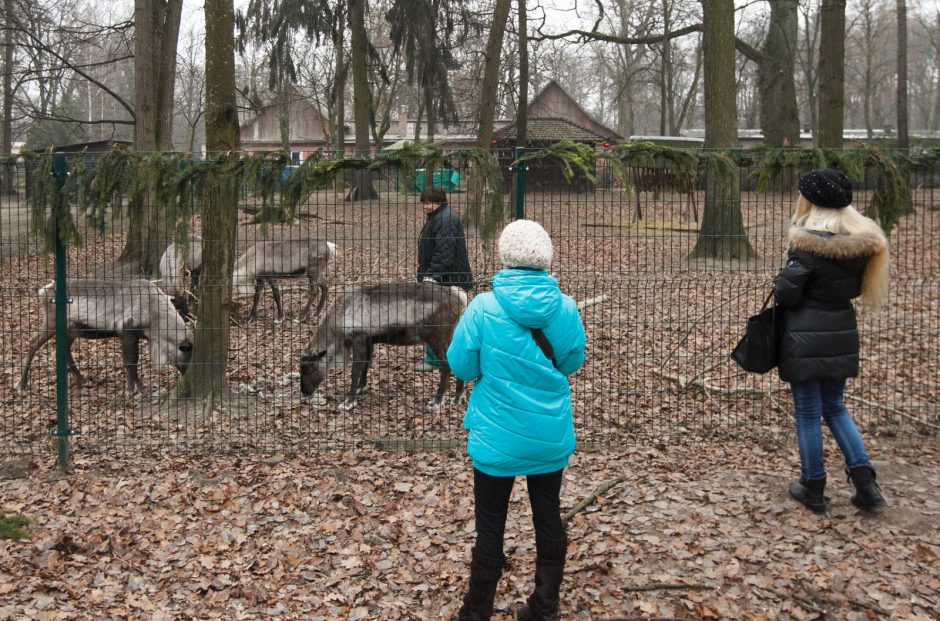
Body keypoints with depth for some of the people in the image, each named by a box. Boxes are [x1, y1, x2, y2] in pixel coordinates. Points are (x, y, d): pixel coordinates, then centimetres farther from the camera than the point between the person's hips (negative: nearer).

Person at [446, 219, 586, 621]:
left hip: (498, 437, -3)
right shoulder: (565, 308, -10)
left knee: (490, 527, 9)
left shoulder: (483, 308, -17)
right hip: (551, 436, 3)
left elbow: (462, 367, -7)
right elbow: (572, 363, 5)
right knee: (548, 517, 17)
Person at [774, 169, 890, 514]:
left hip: (806, 340, -6)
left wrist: (786, 273, 3)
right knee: (835, 408, 19)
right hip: (842, 337, 6)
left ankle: (813, 489, 16)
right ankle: (865, 482, 11)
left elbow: (785, 294, -16)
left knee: (808, 414, 6)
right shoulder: (859, 242, 2)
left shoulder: (809, 243, -18)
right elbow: (855, 288, 14)